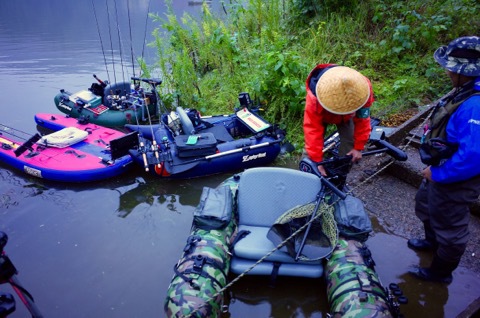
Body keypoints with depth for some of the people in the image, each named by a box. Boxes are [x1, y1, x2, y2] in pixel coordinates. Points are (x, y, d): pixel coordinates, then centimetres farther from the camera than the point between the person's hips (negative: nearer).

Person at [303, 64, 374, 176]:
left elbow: (362, 121, -25)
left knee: (349, 143, -11)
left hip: (345, 117, 2)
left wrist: (358, 147, -21)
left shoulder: (362, 91, -39)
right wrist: (317, 162, -40)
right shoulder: (314, 98, -46)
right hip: (322, 113, -2)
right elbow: (313, 129, -43)